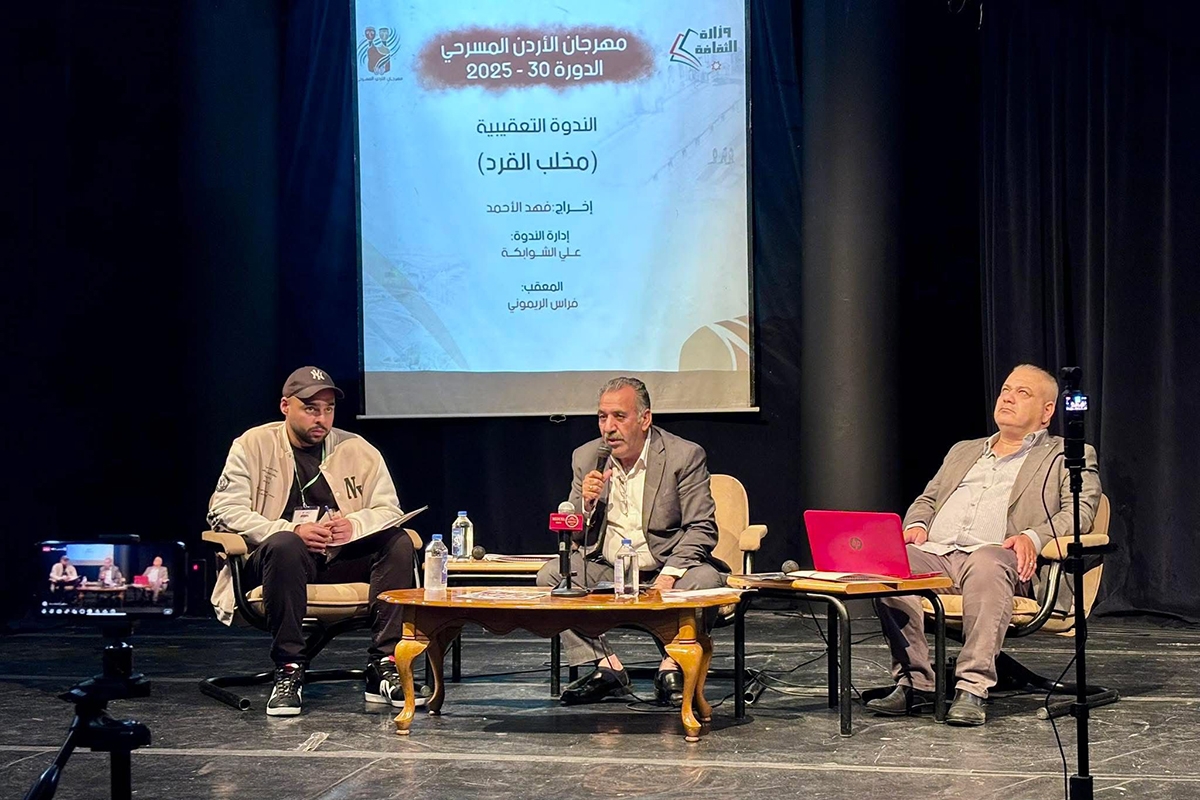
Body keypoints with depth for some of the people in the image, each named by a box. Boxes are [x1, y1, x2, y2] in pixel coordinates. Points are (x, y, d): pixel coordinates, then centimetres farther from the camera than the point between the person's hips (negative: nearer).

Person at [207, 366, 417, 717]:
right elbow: (223, 510, -8)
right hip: (283, 559, -4)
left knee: (398, 542, -21)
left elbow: (390, 510, 5)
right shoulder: (254, 445, 1)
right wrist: (292, 530, -21)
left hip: (341, 561, 4)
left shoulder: (358, 450, 9)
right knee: (284, 545, -37)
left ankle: (384, 668, -27)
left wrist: (354, 525, -20)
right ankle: (289, 671, -32)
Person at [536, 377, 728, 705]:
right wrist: (587, 504, -16)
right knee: (550, 576, -19)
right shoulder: (585, 458, 3)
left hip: (667, 569, -3)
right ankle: (606, 667, -17)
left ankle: (672, 667, -16)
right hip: (606, 571, 3)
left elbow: (702, 528, -11)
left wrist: (669, 576, -25)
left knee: (706, 579, -32)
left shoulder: (684, 456, -8)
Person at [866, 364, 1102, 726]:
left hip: (995, 557, -4)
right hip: (935, 554, 4)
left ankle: (973, 688, -42)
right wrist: (917, 525, 7)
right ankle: (915, 683, -25)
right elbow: (927, 499, 33)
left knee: (985, 564, -41)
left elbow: (1081, 510, 4)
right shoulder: (963, 452, 35)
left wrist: (1034, 537, -16)